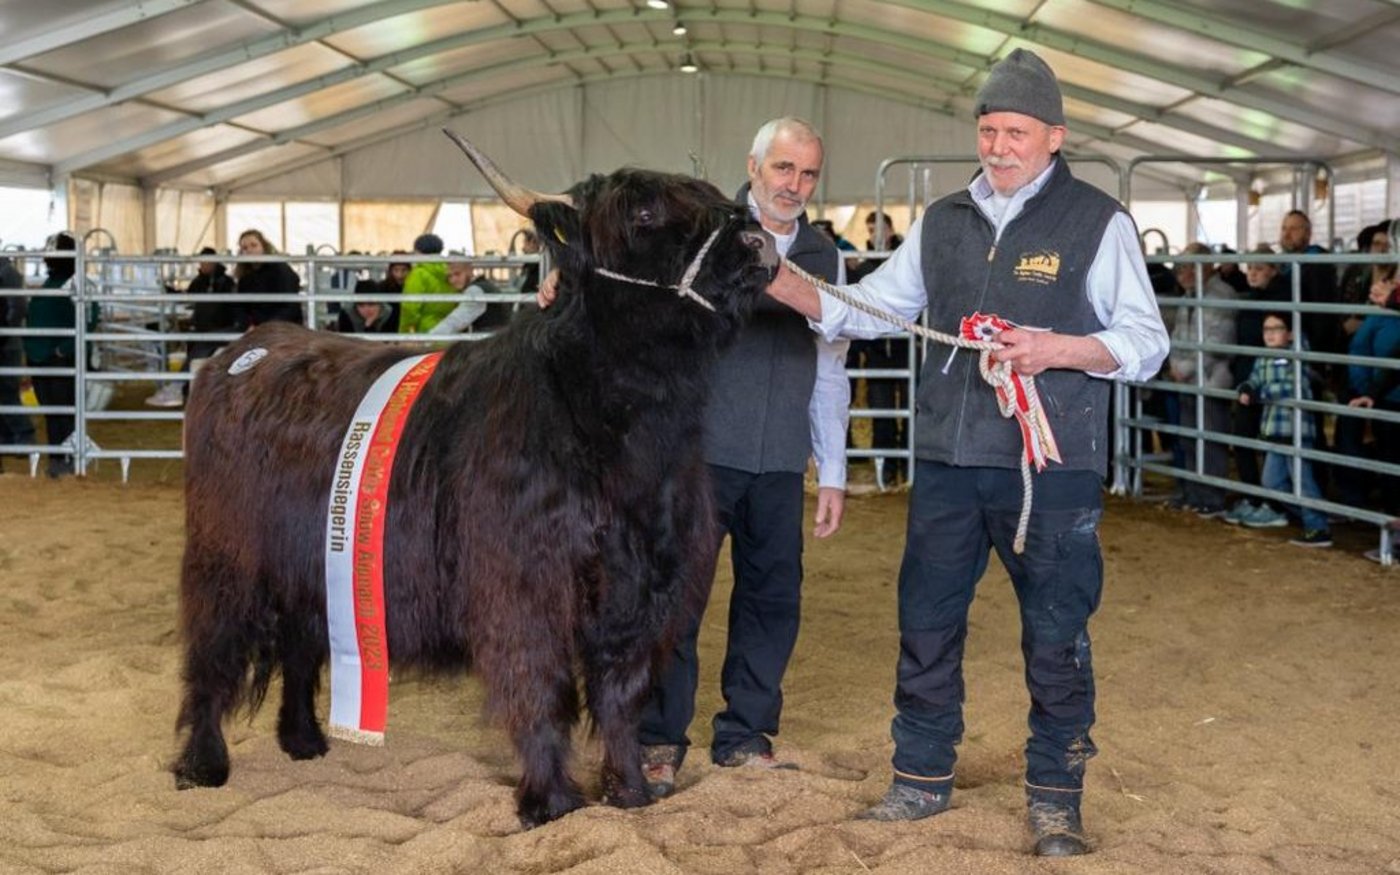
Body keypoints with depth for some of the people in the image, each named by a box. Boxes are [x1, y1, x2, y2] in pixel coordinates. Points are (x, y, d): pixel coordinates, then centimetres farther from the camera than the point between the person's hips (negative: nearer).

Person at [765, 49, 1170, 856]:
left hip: (1052, 468, -4)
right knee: (926, 624, 11)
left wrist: (1059, 349, -21)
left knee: (1056, 637, 4)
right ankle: (923, 778, 26)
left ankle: (1055, 797, 19)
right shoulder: (942, 223, 10)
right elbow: (870, 308, 11)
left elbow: (1147, 343, -4)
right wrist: (791, 288, -5)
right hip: (947, 464, 5)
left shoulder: (1098, 222, -3)